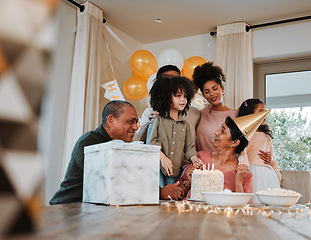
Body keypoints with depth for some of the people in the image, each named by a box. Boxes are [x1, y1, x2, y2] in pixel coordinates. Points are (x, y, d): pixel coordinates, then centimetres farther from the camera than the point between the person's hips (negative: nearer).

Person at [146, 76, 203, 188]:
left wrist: (193, 157, -9)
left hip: (174, 169, 4)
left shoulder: (185, 125, 13)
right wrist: (163, 158, -18)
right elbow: (151, 141, -7)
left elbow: (189, 146, 12)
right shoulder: (158, 120, -1)